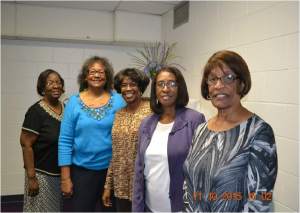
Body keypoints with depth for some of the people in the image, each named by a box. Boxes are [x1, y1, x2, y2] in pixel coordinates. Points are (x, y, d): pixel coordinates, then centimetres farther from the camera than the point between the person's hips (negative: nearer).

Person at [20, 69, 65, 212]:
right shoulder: (36, 111, -14)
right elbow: (26, 144, -15)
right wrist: (31, 176, -17)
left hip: (64, 172, 6)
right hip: (42, 173, -6)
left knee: (63, 208, 17)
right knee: (42, 208, 7)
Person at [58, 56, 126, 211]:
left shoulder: (118, 100, -3)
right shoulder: (74, 102, -3)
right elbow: (65, 141, -4)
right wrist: (65, 177, -6)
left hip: (112, 169, 1)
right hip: (81, 170, 0)